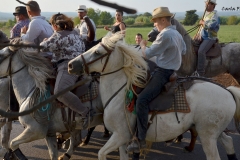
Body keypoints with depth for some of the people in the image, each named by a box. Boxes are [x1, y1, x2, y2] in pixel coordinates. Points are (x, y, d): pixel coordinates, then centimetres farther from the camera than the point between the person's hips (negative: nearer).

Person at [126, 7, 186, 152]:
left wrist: (143, 45, 3)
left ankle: (141, 139, -23)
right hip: (172, 71, 11)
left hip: (163, 73, -11)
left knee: (142, 100, -22)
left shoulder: (165, 34, -19)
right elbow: (183, 51, 31)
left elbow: (148, 54, -16)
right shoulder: (177, 34, 14)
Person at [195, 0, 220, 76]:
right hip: (202, 37, 10)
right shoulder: (206, 14, 14)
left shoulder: (214, 16, -13)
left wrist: (202, 22, -13)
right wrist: (199, 34, 2)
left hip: (210, 38, -10)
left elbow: (210, 25, -32)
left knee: (201, 51, -30)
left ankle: (200, 73, -31)